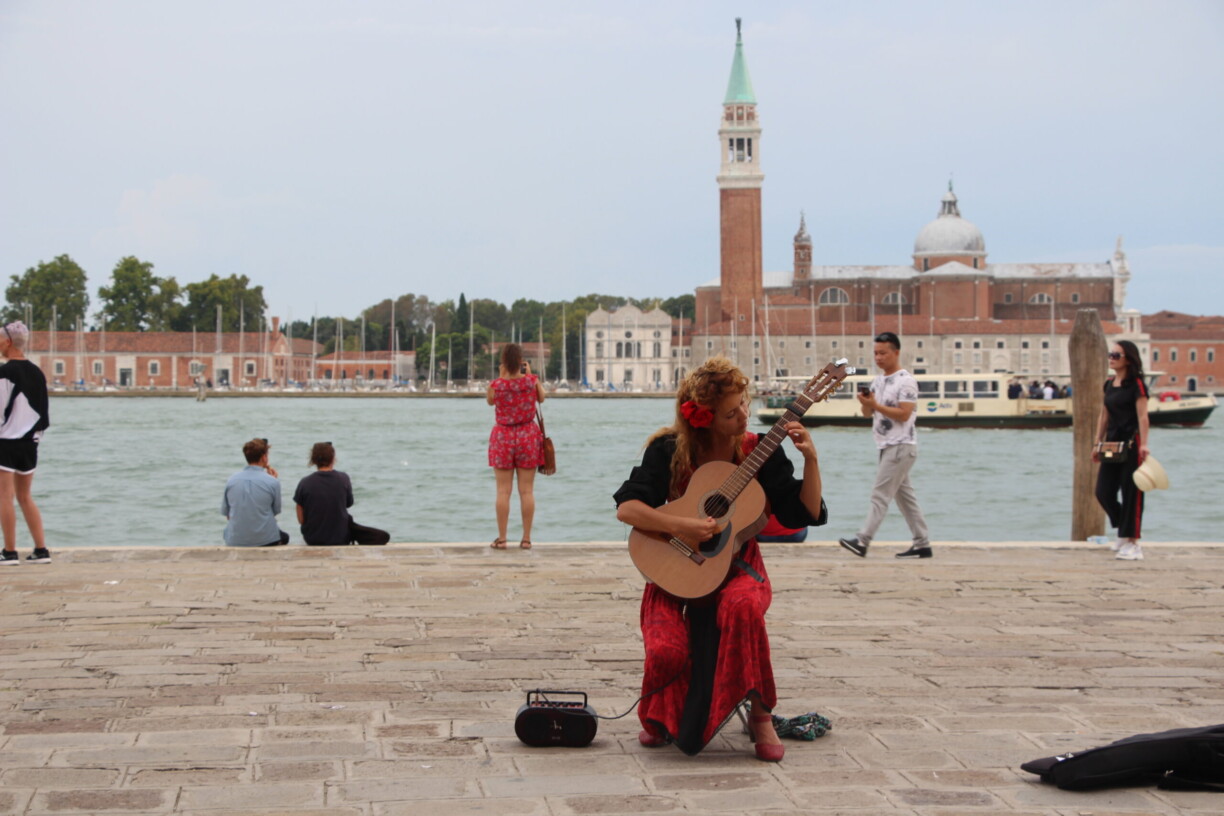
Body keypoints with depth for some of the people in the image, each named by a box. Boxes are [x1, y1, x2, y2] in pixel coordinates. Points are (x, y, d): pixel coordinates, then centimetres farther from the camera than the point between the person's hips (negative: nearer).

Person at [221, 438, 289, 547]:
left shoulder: (231, 480, -2)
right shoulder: (272, 482, -12)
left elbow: (226, 514, 5)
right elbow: (276, 511, 3)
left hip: (234, 542, 2)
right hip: (265, 541, -2)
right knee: (284, 537, 31)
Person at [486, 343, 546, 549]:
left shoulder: (496, 385, -12)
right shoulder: (532, 381, -9)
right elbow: (541, 398, 12)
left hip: (503, 437, -1)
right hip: (528, 436, 1)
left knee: (503, 491, 3)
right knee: (527, 490, 5)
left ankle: (501, 538, 3)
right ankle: (526, 538, 6)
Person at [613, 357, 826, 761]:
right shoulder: (670, 450, -5)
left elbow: (806, 514, -3)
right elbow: (626, 506, -11)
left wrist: (811, 460, -16)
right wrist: (678, 526, -25)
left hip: (736, 565, 0)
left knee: (741, 605, -39)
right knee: (667, 649, -28)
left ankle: (760, 715, -19)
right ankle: (659, 715, 11)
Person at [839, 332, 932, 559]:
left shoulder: (906, 381, -11)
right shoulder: (878, 380, 14)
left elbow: (903, 414, -18)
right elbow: (867, 413, 13)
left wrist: (875, 404, -20)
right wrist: (866, 402, -8)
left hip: (900, 446, -9)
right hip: (886, 446, 9)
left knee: (880, 495, -11)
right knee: (905, 496, 10)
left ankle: (863, 541, -15)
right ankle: (922, 544, 14)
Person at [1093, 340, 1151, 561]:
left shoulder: (1136, 384, -8)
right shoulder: (1109, 384, 13)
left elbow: (1142, 416, -15)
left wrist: (1143, 445, -23)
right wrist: (1098, 443, 16)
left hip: (1131, 443, -7)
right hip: (1111, 444, 7)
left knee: (1131, 493, -3)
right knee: (1104, 493, 5)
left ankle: (1131, 542, 3)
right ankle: (1124, 532, 24)